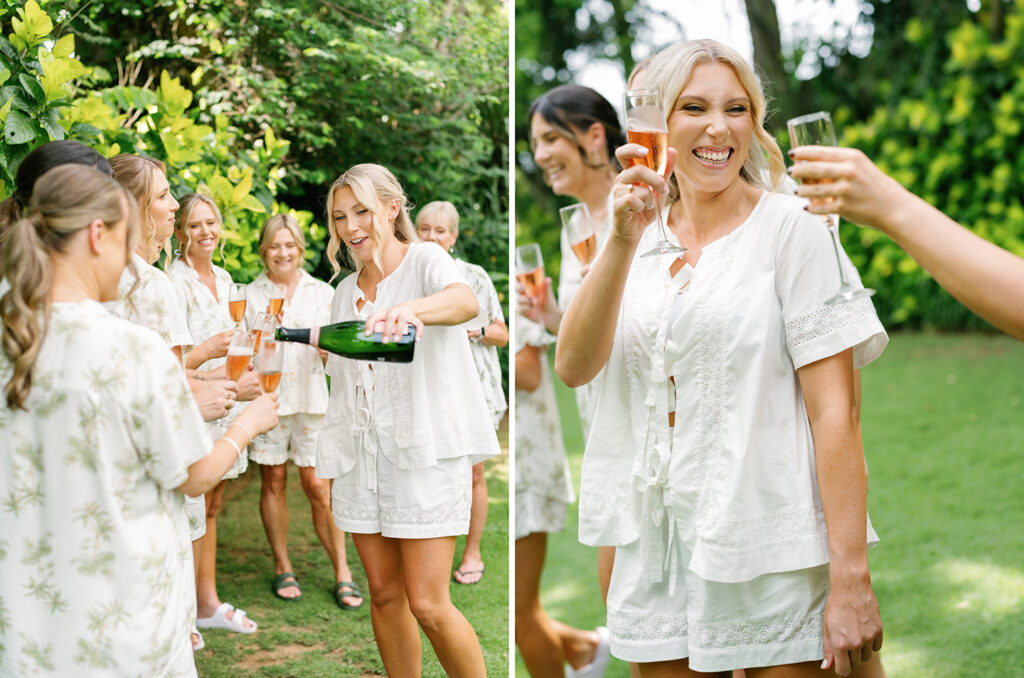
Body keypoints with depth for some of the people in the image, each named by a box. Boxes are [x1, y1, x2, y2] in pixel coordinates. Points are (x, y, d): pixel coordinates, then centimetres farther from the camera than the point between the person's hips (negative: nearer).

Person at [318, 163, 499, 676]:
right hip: (359, 453, 6)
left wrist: (410, 309, -48)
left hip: (425, 449, -6)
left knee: (427, 604, -9)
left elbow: (465, 302, -28)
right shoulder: (345, 291, 17)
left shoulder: (425, 260, -4)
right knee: (384, 593, 7)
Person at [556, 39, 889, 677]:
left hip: (771, 551, -4)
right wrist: (624, 241, -17)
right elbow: (573, 366, -6)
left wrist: (851, 577, -17)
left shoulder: (791, 228, -5)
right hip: (656, 551, 4)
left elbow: (835, 409, -11)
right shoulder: (635, 243, 9)